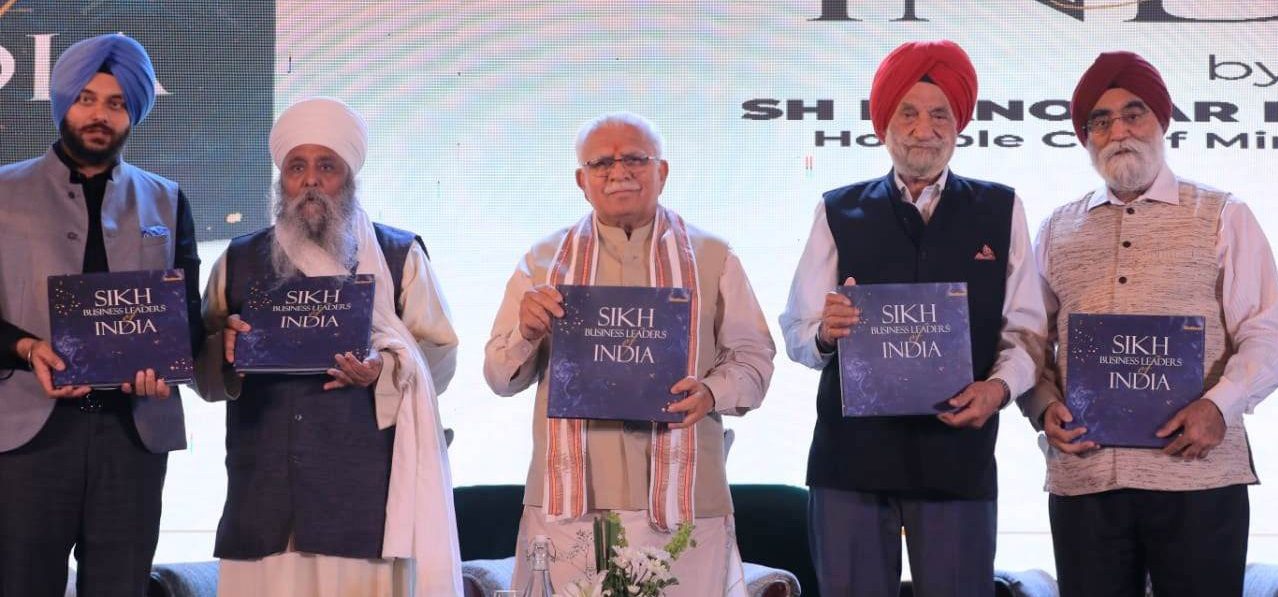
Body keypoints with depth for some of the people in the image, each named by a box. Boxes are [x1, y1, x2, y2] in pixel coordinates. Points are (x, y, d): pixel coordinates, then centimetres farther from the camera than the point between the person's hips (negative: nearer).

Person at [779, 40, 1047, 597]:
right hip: (850, 454, 0)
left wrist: (1000, 386, -13)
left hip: (959, 454, 0)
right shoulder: (838, 212, 9)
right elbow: (796, 335, 5)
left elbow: (1026, 329, 6)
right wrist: (825, 333, -17)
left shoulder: (1001, 211, 10)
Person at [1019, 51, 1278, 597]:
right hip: (1082, 476, 2)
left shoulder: (1222, 217, 8)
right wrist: (1045, 407, -4)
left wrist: (1218, 407, -15)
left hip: (1197, 472, -2)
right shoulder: (1057, 231, 16)